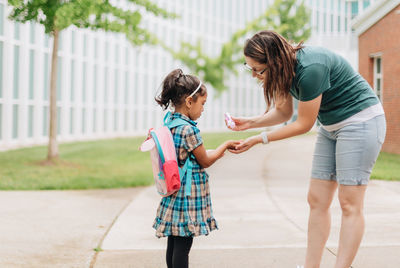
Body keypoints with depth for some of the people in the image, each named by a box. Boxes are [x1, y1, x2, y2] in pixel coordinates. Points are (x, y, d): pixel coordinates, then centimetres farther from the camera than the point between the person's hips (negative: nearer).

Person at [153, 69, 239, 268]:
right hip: (189, 194, -9)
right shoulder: (189, 130, -19)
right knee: (183, 245, -4)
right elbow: (205, 161, -8)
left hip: (174, 192, 9)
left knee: (174, 242, 13)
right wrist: (225, 146, 6)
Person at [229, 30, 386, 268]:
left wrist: (260, 139, -15)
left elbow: (304, 124, -20)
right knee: (317, 200, 5)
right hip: (331, 126, 9)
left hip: (362, 121, -9)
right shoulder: (284, 68, -3)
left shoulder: (310, 69, -30)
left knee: (350, 204, -8)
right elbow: (284, 112, 9)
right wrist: (250, 123, -5)